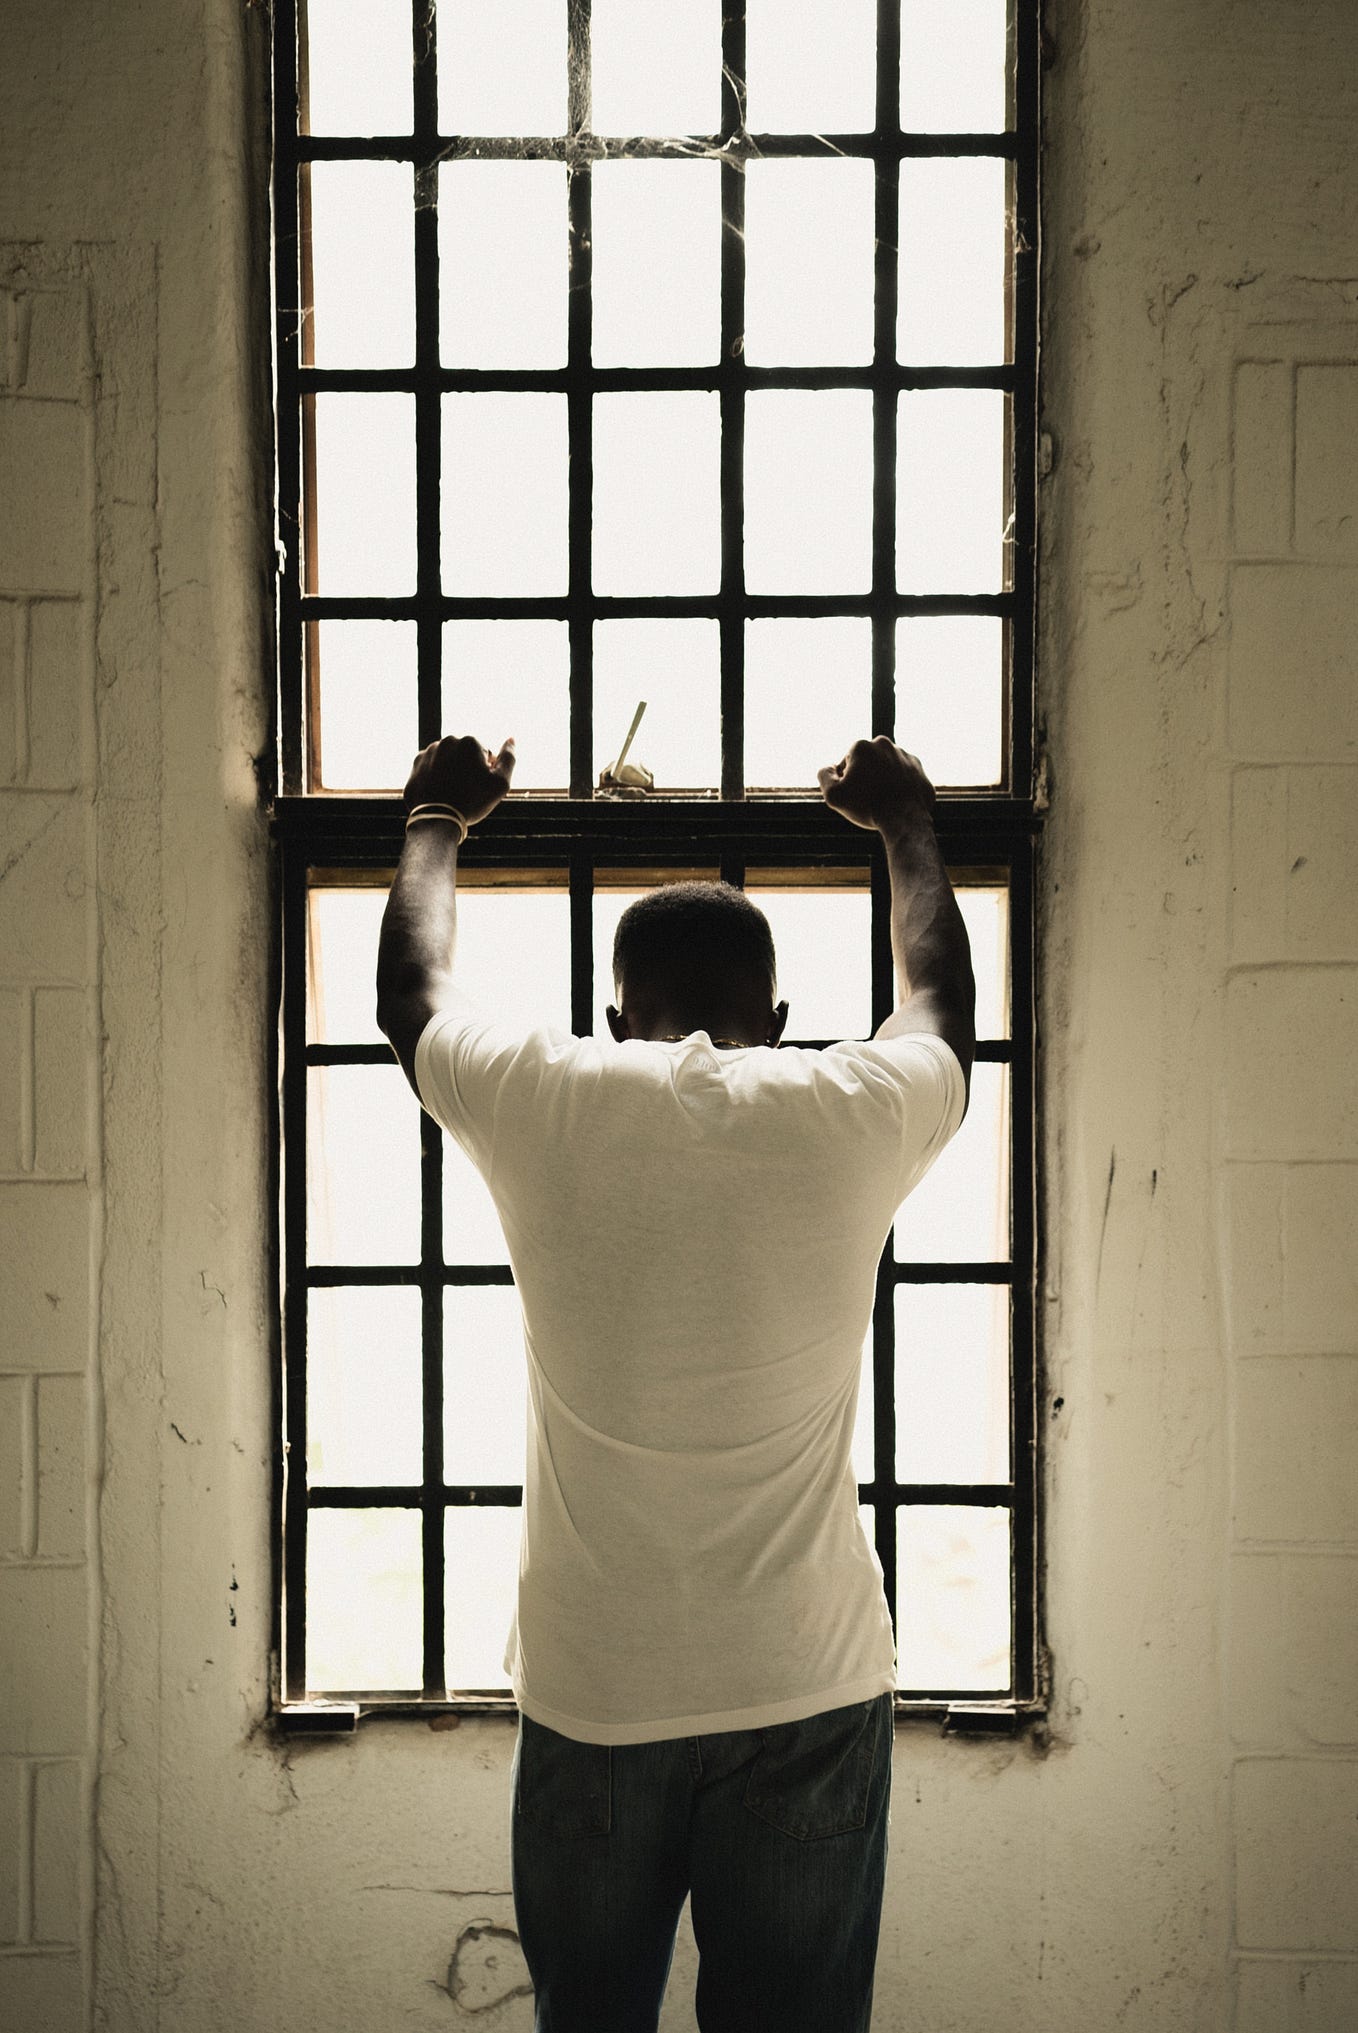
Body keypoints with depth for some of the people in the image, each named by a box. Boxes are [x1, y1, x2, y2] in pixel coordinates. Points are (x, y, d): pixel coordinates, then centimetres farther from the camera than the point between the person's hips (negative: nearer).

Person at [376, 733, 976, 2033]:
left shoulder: (545, 1106, -6)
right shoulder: (854, 1116, -4)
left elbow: (411, 988, 16)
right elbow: (940, 995, 19)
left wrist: (436, 819, 33)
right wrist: (906, 823, 36)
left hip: (592, 1693, 0)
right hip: (809, 1685, 0)